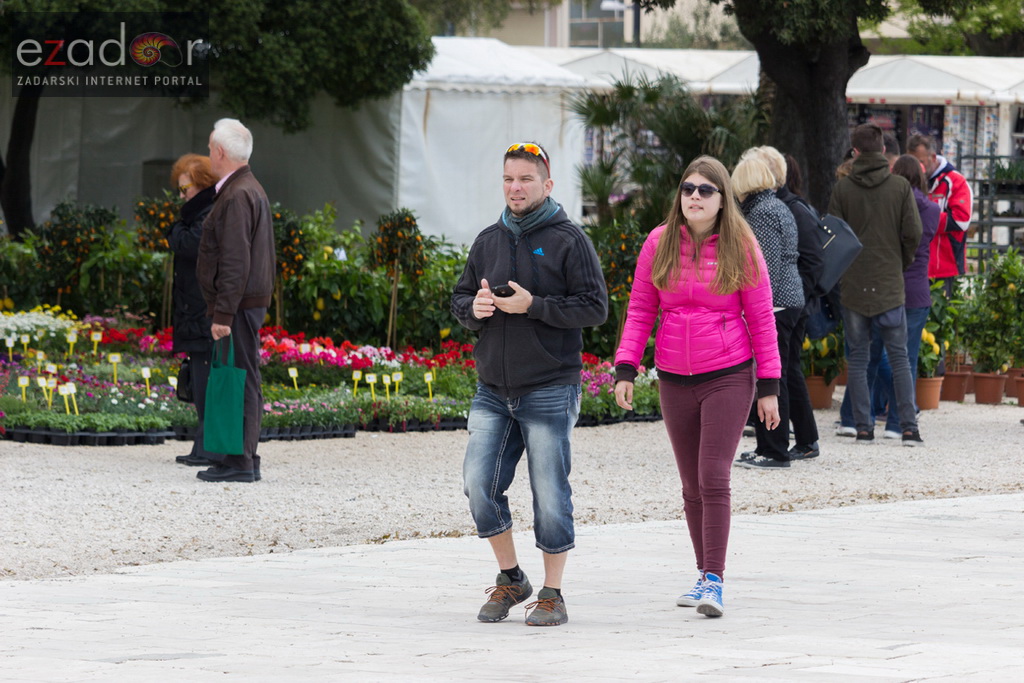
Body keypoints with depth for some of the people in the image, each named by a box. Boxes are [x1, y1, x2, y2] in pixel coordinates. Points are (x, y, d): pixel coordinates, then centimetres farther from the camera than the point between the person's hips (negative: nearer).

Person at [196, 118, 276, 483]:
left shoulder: (237, 196, -15)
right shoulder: (253, 189, 18)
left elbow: (235, 261, -21)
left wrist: (223, 314, -22)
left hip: (238, 303, -11)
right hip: (252, 301, 11)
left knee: (240, 381, -10)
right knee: (243, 381, 12)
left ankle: (240, 462, -10)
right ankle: (244, 458, 15)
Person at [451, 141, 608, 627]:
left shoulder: (568, 240, -4)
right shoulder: (488, 241, 13)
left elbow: (595, 308, -9)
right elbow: (459, 299, 20)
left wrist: (532, 305, -17)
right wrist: (474, 308, -4)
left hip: (549, 390, -5)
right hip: (493, 390, 5)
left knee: (549, 493, -2)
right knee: (479, 485, -2)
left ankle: (552, 595, 9)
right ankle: (510, 579, 16)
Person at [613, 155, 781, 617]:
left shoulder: (740, 247, -3)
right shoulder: (660, 243, 3)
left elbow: (761, 318, 0)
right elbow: (640, 310, 7)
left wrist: (769, 387, -1)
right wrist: (625, 369, -3)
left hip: (728, 376, -3)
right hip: (675, 380, 3)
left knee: (714, 478, -14)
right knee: (692, 485, 10)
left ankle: (714, 580, -14)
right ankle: (705, 576, 20)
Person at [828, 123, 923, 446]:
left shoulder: (842, 189, -3)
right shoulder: (900, 186, -2)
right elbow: (913, 233, -4)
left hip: (853, 286, 0)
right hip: (890, 285, 0)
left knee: (857, 358, 6)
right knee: (899, 357, 6)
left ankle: (864, 428, 3)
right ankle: (909, 427, -1)